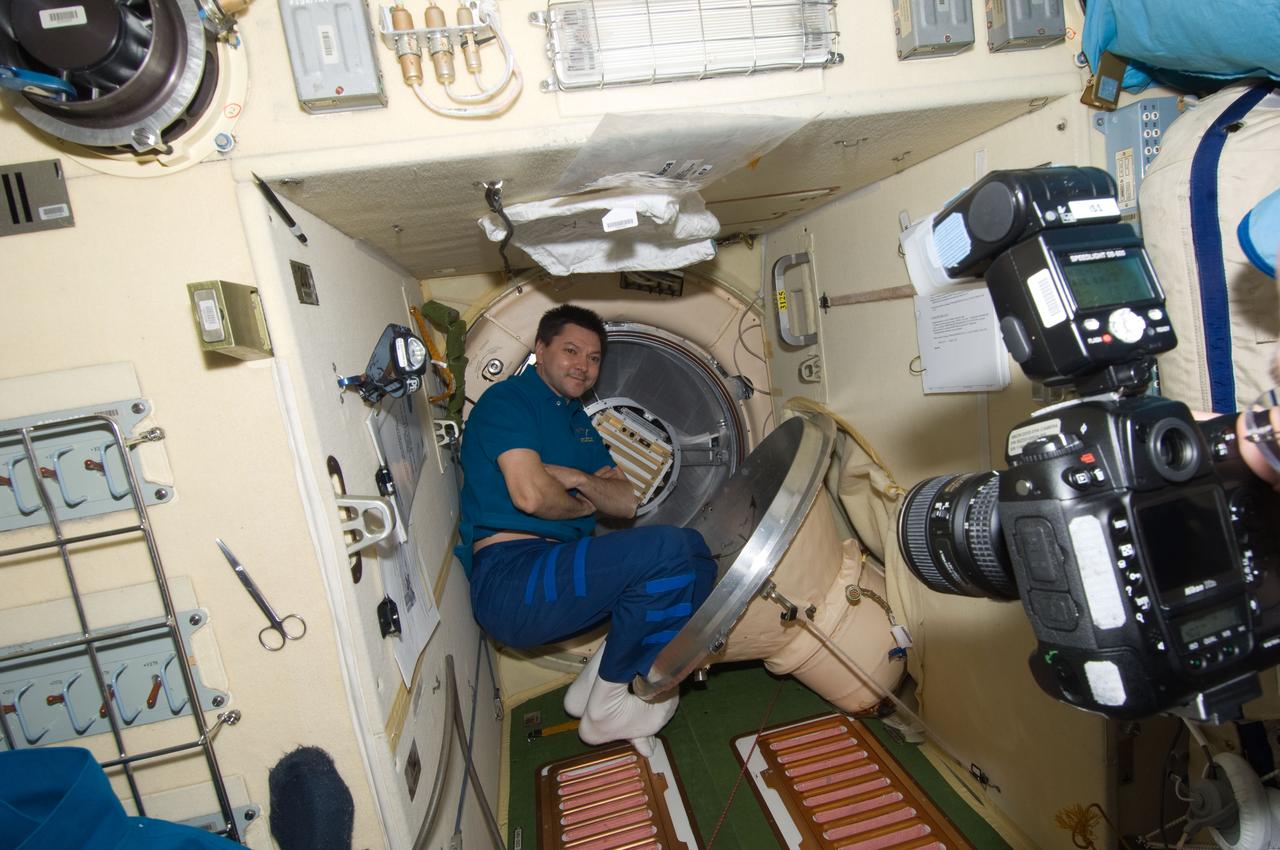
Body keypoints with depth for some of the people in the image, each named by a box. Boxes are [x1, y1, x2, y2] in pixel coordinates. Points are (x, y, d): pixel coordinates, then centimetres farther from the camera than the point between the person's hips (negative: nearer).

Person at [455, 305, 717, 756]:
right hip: (508, 579, -9)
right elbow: (531, 495, -21)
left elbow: (627, 502, 14)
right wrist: (583, 505, 0)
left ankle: (599, 678, 3)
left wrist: (580, 479, -6)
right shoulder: (508, 400, -5)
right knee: (668, 549, -25)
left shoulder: (578, 419, 21)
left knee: (695, 552, 1)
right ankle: (607, 705, -5)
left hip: (559, 572, 9)